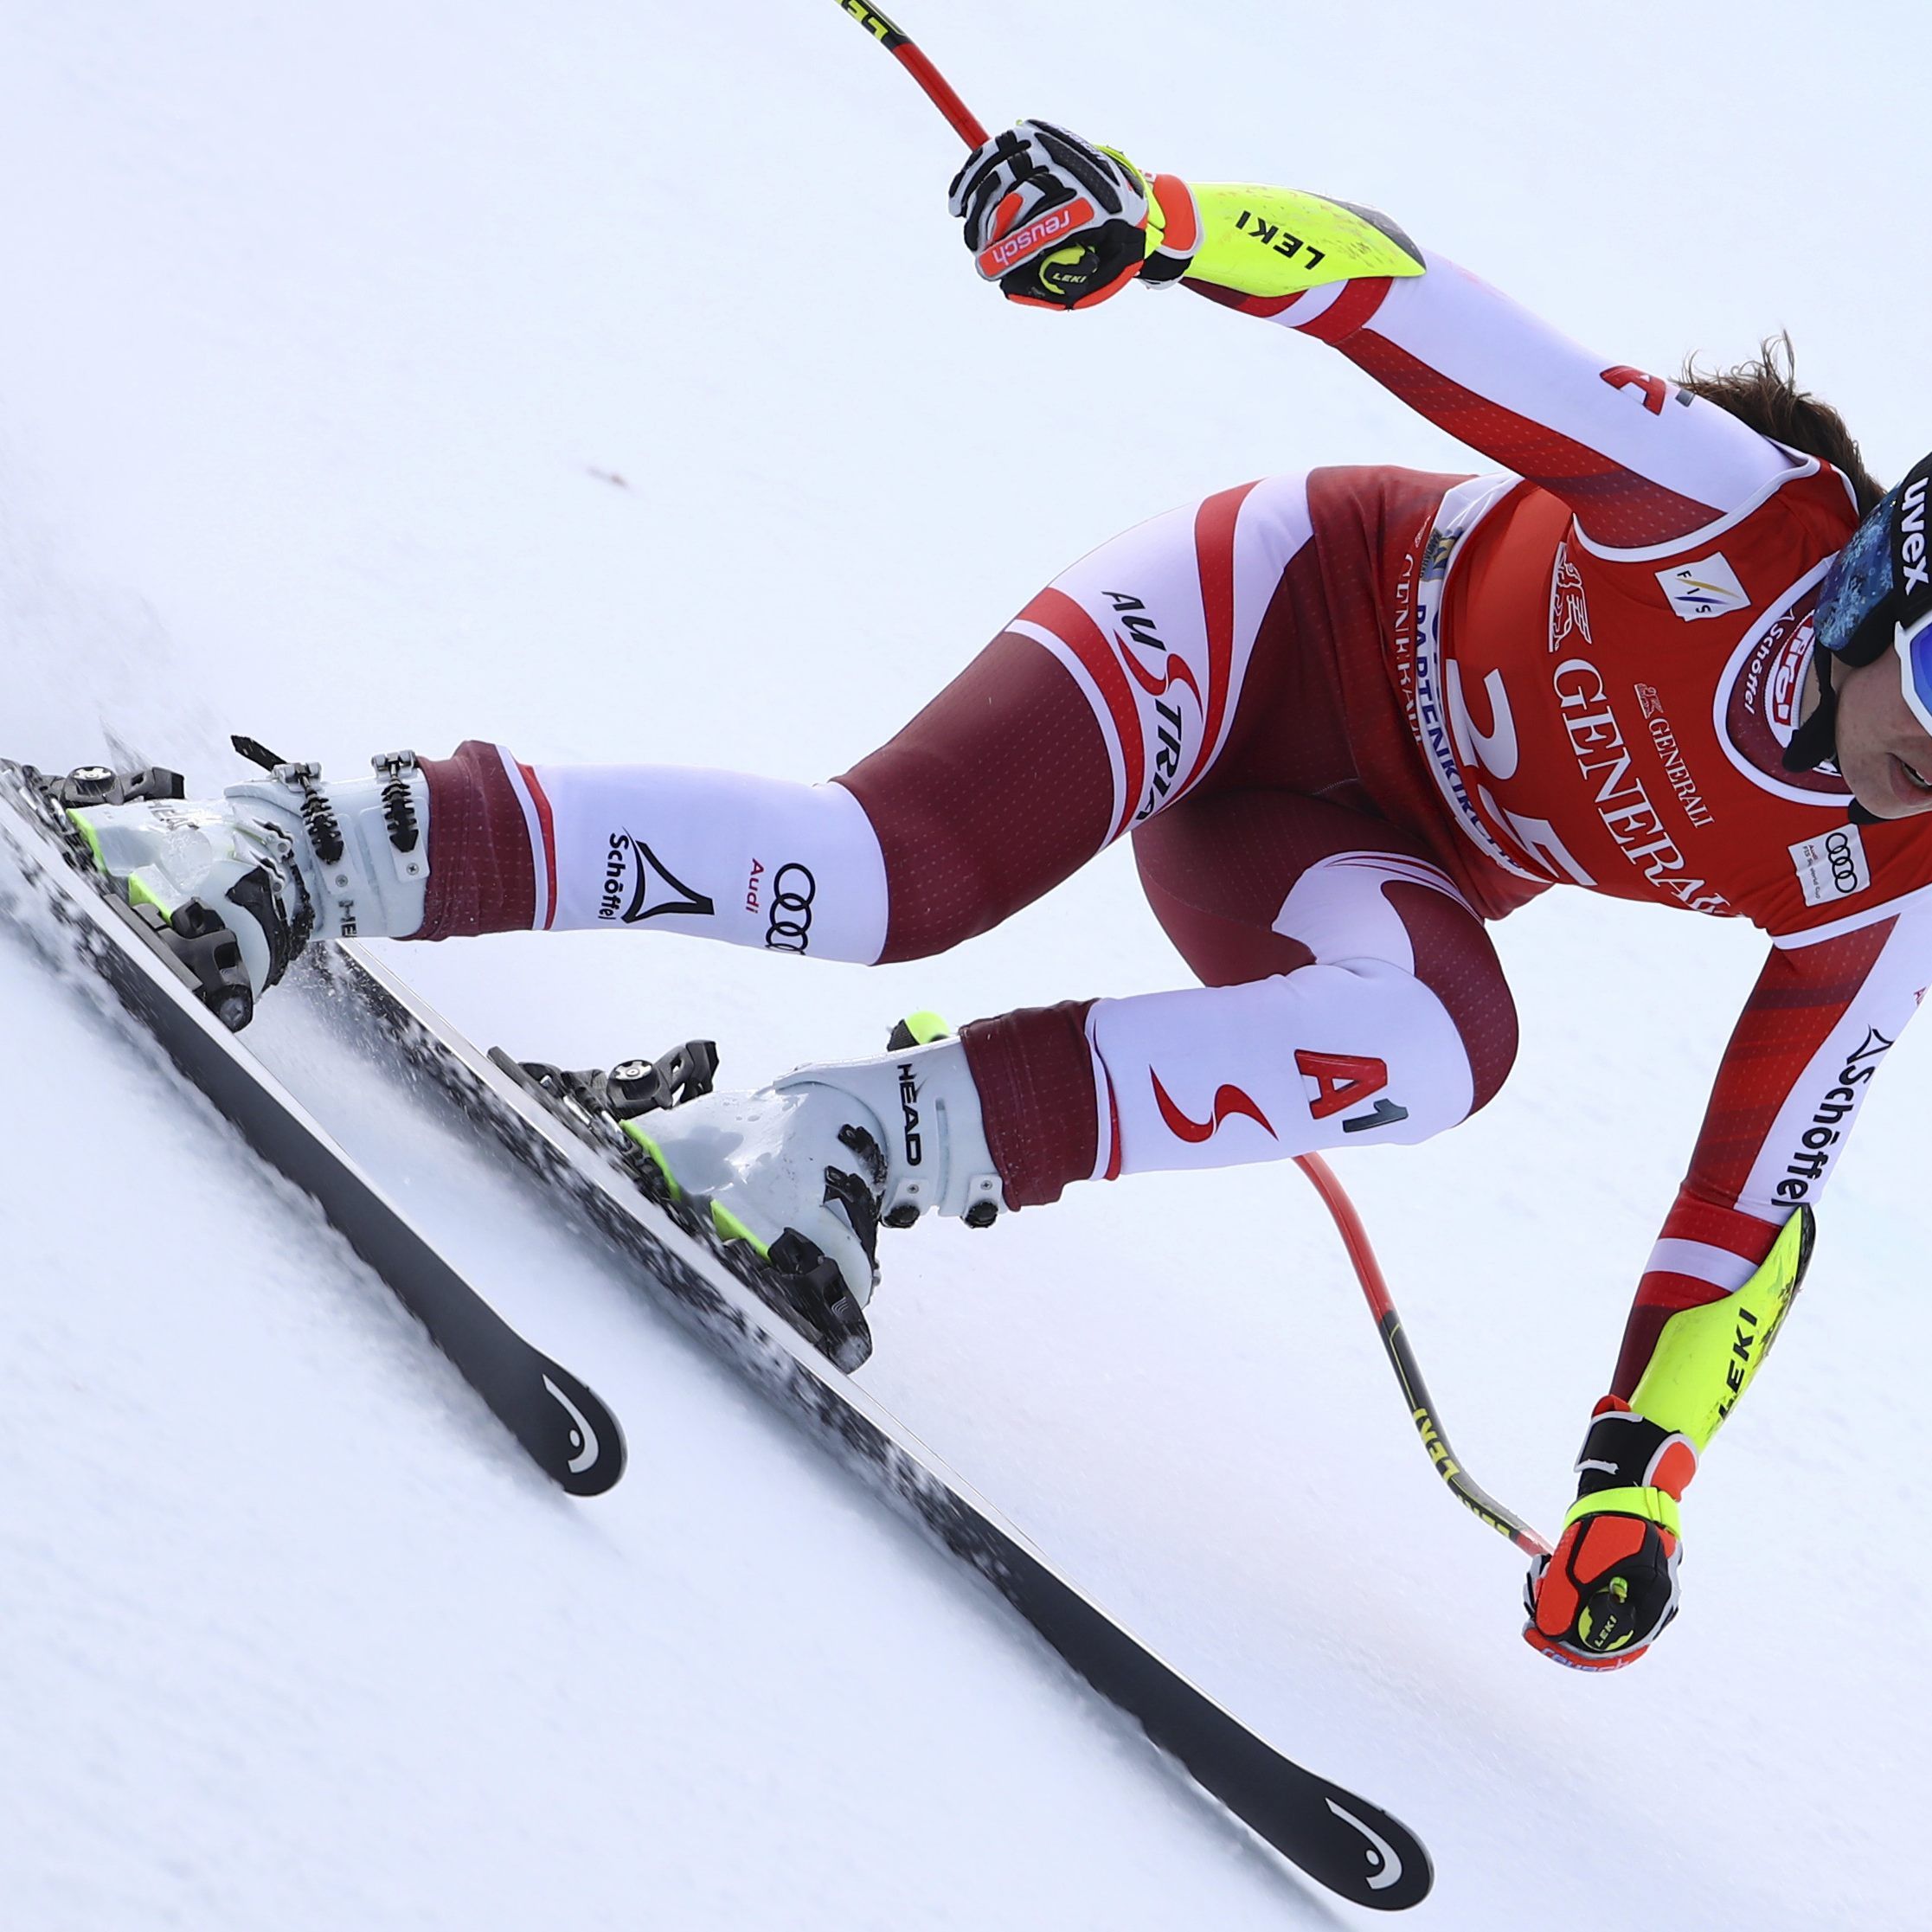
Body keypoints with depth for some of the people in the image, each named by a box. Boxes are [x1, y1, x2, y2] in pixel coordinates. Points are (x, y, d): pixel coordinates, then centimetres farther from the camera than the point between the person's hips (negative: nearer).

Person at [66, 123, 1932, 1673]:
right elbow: (1412, 303, -28)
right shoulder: (1746, 506, -24)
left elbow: (1754, 1202, -3)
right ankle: (334, 846, -25)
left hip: (1359, 850, 5)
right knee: (898, 869, -32)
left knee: (1442, 1038, -32)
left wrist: (1638, 1474, -10)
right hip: (1274, 615, -4)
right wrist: (1154, 217, -44)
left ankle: (883, 1145, -28)